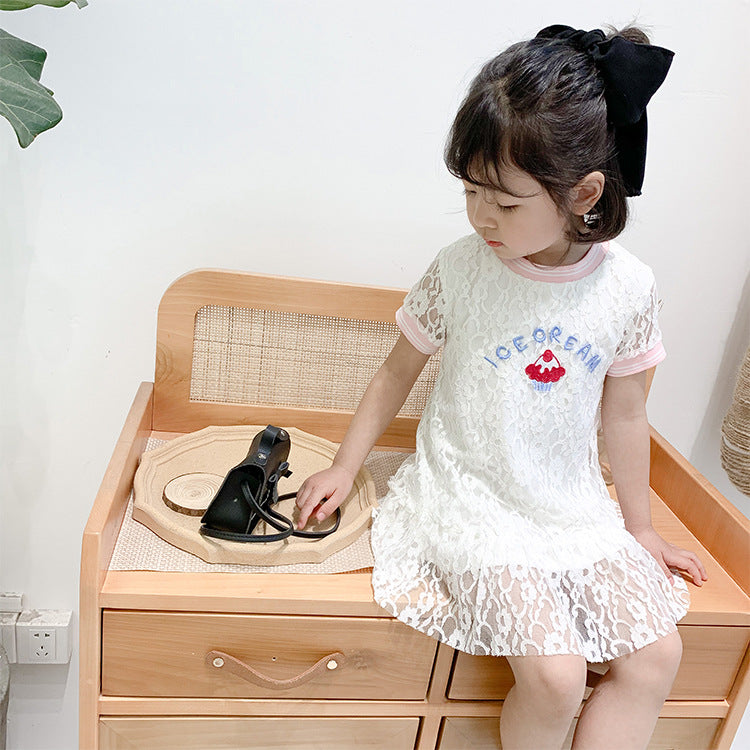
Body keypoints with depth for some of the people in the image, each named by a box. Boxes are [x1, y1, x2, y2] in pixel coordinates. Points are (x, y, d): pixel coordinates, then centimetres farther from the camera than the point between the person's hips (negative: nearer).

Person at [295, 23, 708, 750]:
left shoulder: (628, 287, -6)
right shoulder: (459, 269, -12)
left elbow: (622, 413, 6)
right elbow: (397, 372, 1)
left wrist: (639, 526, 13)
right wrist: (343, 468, 5)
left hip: (574, 505, 4)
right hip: (473, 502, -3)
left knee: (656, 653, -6)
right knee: (554, 673, -16)